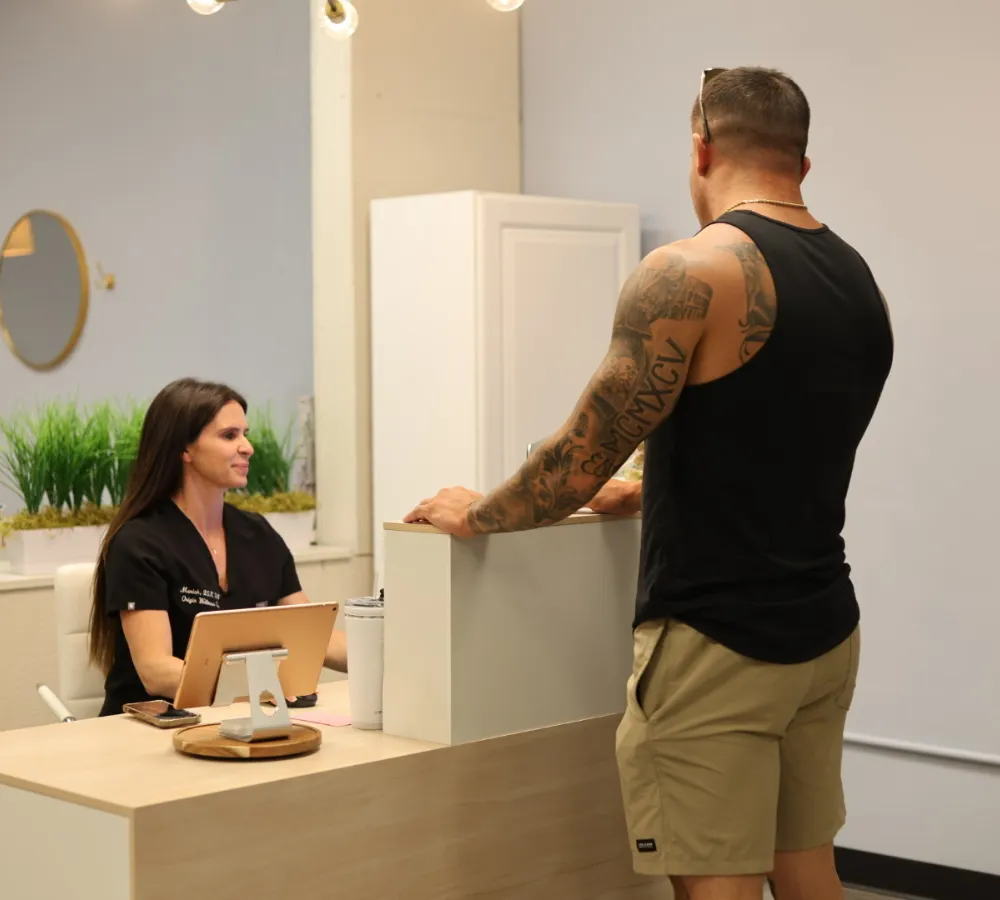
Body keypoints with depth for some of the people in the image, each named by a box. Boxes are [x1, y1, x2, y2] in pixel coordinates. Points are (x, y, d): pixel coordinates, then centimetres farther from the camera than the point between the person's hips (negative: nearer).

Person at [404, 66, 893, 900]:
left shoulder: (690, 273, -15)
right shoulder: (861, 284, 9)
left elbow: (580, 461, -13)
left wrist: (476, 514, 5)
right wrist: (647, 494, 29)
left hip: (716, 643, -8)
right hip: (823, 630, 8)